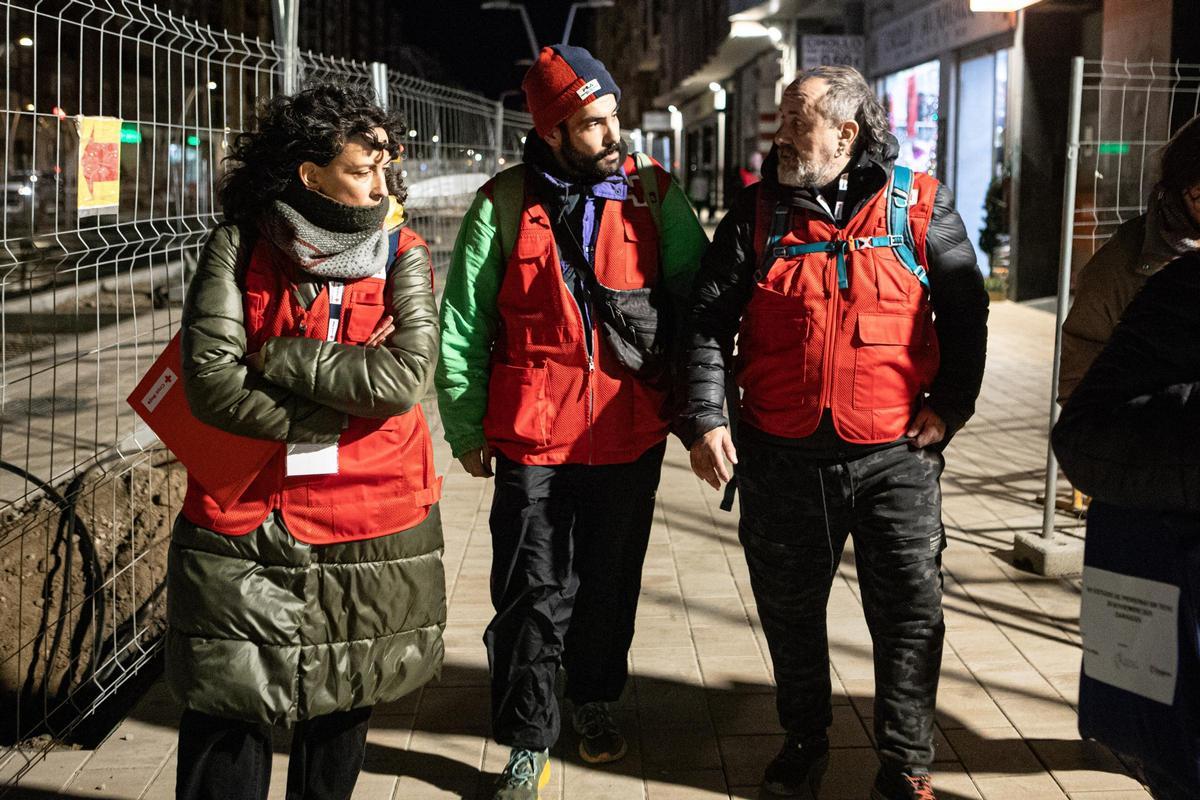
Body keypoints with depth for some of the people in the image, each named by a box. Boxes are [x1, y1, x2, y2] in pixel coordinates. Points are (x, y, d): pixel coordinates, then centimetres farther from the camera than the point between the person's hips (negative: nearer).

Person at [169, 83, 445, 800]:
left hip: (369, 530, 1)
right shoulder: (238, 248, -3)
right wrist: (345, 396, -16)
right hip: (241, 529, -1)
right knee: (226, 715, 5)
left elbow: (406, 376, -16)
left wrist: (279, 356, -16)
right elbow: (210, 382, -14)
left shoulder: (402, 255, 0)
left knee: (342, 708, 15)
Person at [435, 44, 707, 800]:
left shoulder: (655, 194, 1)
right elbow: (463, 325, 2)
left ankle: (596, 698, 41)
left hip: (632, 434, 2)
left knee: (610, 583, 17)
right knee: (533, 595, 3)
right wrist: (466, 427, 3)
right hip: (533, 439, -2)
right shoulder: (504, 206, -3)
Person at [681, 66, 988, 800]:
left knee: (910, 609, 6)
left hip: (898, 454, -1)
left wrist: (950, 405, -2)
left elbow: (966, 313, 5)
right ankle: (805, 741, 34)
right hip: (784, 456, 2)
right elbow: (709, 319, 0)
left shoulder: (920, 207, 0)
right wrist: (705, 418, -10)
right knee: (790, 609, 13)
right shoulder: (758, 212, 3)